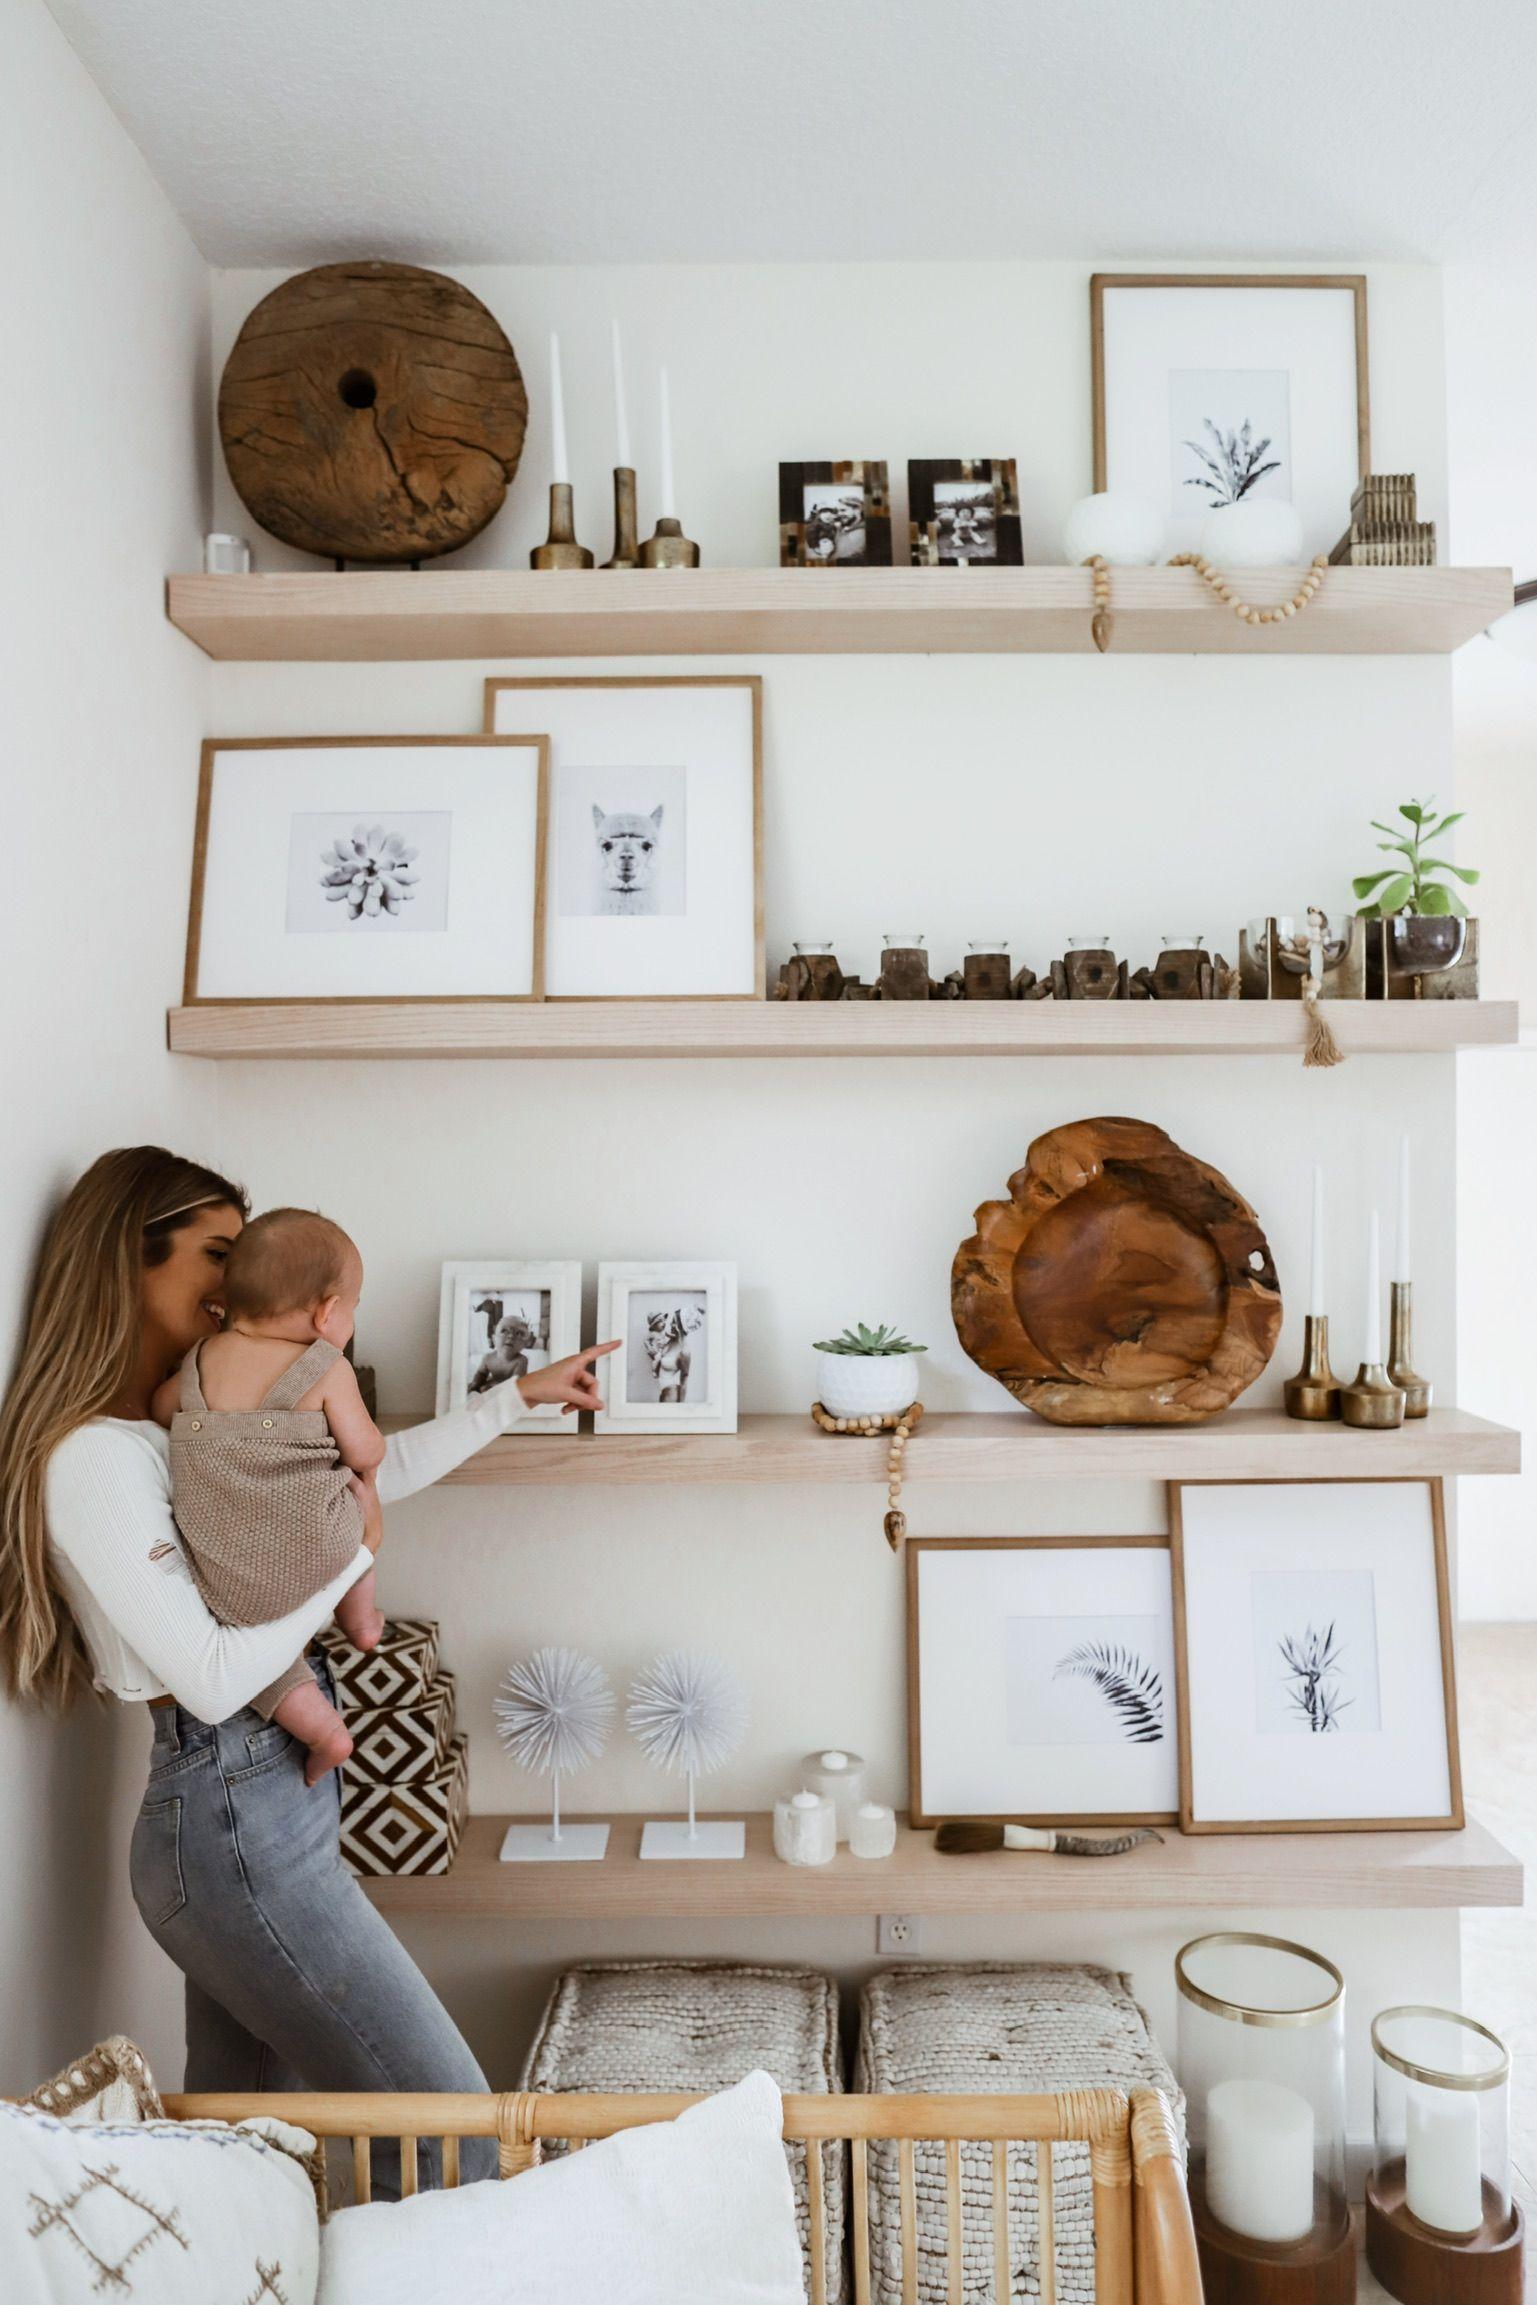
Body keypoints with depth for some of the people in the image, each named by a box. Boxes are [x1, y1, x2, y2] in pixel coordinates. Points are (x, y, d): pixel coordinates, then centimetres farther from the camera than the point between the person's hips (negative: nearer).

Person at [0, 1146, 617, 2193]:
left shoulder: (194, 1427, 10)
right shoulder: (95, 1458, -18)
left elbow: (369, 1471, 16)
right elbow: (213, 1678, -21)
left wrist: (521, 1395, 17)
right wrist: (351, 1558, -10)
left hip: (257, 1810, 9)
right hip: (234, 1825, -9)